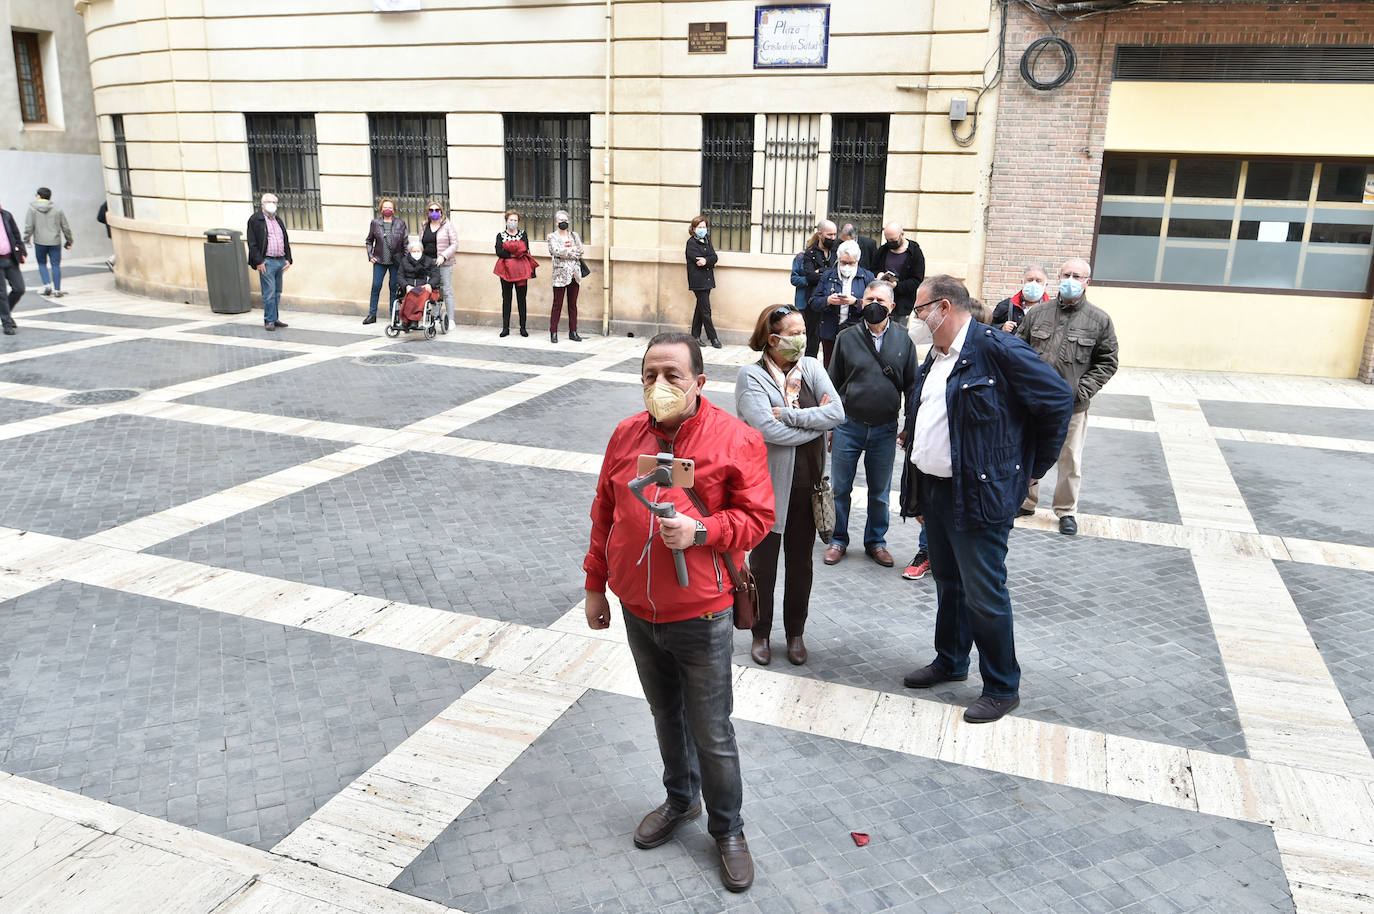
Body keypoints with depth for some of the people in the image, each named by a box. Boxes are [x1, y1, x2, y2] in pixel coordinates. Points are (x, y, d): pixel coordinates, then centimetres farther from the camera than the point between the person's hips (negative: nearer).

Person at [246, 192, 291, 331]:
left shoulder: (278, 220, 18)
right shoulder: (255, 219, -3)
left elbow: (286, 241, 21)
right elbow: (252, 243, -8)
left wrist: (288, 259, 10)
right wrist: (259, 261, -14)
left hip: (281, 261, 7)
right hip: (267, 262, -7)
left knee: (277, 292, 10)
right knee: (269, 293, -8)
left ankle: (274, 318, 18)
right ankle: (269, 321, -2)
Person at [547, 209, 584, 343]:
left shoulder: (574, 235, 14)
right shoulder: (552, 236, 3)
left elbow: (580, 252, 2)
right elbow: (556, 251, -14)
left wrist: (565, 252, -7)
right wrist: (573, 252, -7)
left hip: (575, 275, 4)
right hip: (560, 274, -4)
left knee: (573, 305, 8)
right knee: (557, 304, -3)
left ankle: (573, 332, 13)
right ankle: (553, 333, 1)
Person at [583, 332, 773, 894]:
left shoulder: (734, 438, -12)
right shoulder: (627, 435, 2)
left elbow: (757, 517, -10)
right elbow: (604, 513, 9)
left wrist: (701, 530, -26)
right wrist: (595, 585, 12)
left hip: (701, 616, -4)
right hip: (637, 612, 5)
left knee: (712, 734, 7)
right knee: (666, 716, 23)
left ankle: (728, 830, 29)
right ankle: (680, 800, 47)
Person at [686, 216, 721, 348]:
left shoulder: (706, 241, 16)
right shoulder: (691, 242, -5)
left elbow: (714, 257, 1)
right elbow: (697, 259, -17)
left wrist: (706, 260, -16)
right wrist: (710, 260, -11)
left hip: (707, 280, 7)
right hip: (698, 281, -7)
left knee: (700, 308, 10)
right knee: (705, 310, -5)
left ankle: (695, 336, 17)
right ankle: (713, 338, -2)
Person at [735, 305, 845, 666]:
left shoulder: (811, 368, 1)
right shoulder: (751, 376, -11)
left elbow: (837, 412, -12)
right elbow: (766, 429, -24)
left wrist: (787, 414, -19)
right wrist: (816, 422, -14)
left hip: (806, 483, 4)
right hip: (767, 484, -3)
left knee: (800, 562, 16)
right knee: (763, 562, 12)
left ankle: (795, 633, 34)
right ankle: (761, 633, 31)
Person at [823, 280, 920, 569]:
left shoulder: (903, 339, 0)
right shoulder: (848, 337, -1)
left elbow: (911, 385, 5)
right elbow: (833, 383, 4)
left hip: (885, 429, 1)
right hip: (848, 426, 0)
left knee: (880, 492, 12)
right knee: (839, 488, 7)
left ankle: (875, 541, 29)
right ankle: (838, 540, 24)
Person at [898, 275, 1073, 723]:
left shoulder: (996, 349, -16)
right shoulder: (935, 357, 11)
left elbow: (1058, 399, -14)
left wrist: (1033, 468, -5)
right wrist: (917, 494, 16)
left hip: (978, 496, -8)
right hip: (933, 491, 9)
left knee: (984, 594, 1)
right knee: (947, 582, 21)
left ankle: (1002, 687, 18)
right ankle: (950, 661, 40)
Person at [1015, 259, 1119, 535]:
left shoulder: (1099, 320, -1)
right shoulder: (1037, 314, 4)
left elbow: (1107, 363, 2)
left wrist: (1081, 390, -8)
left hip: (1073, 407, -2)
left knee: (1070, 460, 7)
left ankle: (1066, 510, 24)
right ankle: (1026, 501, 32)